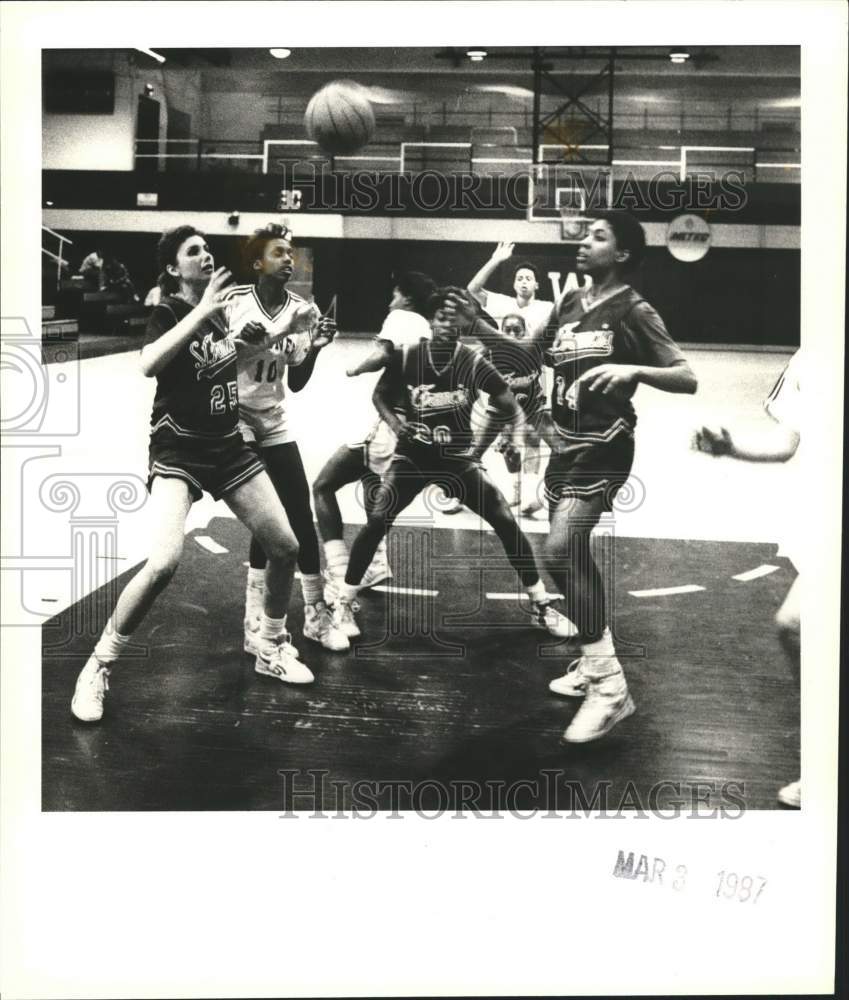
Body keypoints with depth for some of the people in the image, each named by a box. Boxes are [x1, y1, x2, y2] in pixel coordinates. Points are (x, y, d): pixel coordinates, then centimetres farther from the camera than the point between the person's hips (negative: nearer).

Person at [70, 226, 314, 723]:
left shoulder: (219, 307, 6)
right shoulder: (168, 312, -12)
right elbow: (149, 364, -33)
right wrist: (200, 312, -33)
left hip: (228, 447, 7)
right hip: (178, 451, -7)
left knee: (285, 546, 4)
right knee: (165, 562, -24)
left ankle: (272, 648, 27)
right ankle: (98, 669, -7)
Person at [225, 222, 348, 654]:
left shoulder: (302, 311, 1)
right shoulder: (234, 302, -10)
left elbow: (296, 383, 5)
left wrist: (316, 347, -11)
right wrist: (239, 342, -23)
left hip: (274, 427, 4)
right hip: (231, 423, -4)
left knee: (300, 517, 2)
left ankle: (316, 614, 15)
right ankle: (256, 621, 3)